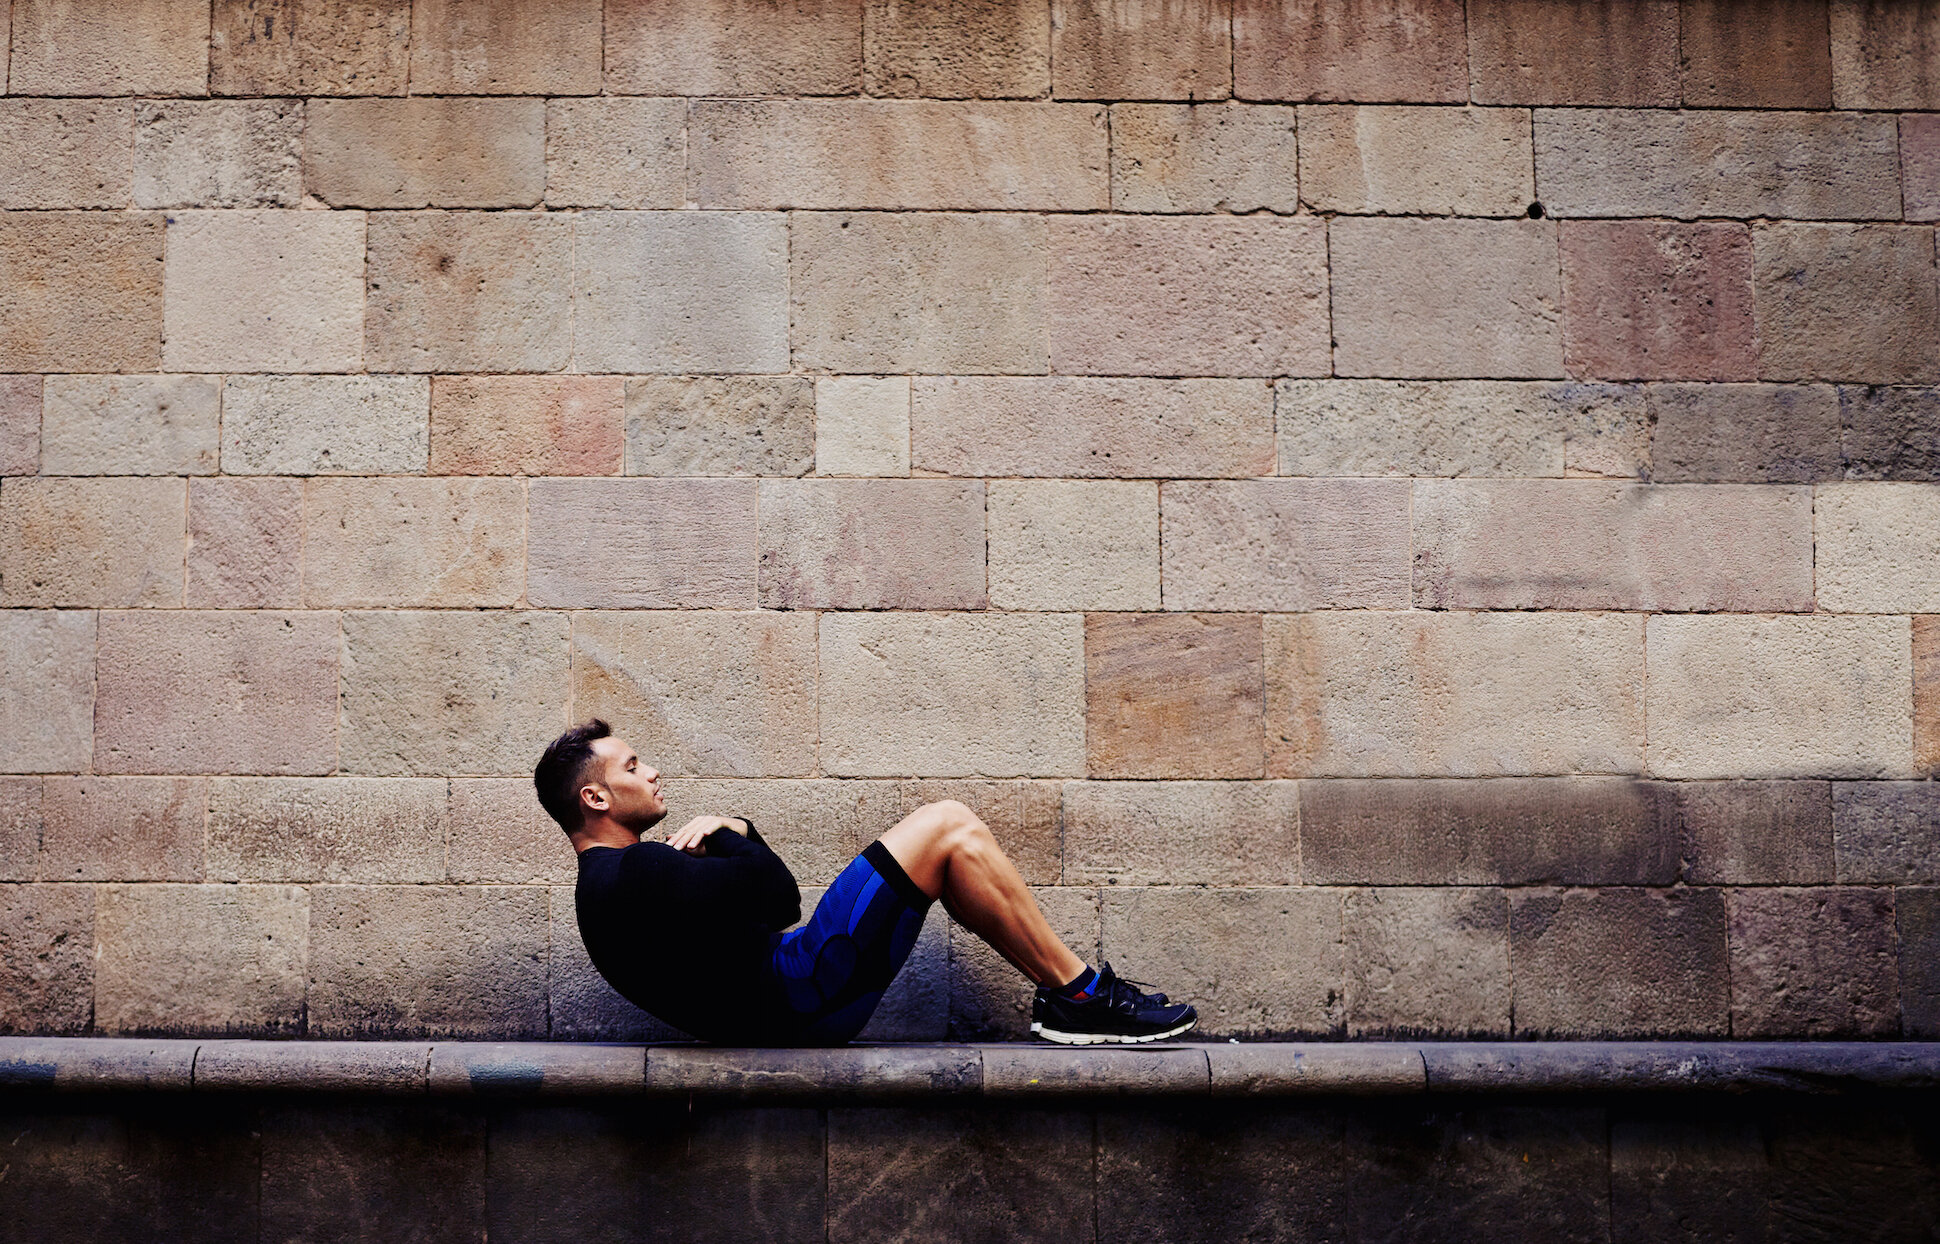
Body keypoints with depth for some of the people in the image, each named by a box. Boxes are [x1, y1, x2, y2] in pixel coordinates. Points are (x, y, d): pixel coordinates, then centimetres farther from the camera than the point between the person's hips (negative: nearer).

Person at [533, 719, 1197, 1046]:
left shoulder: (614, 882, 19)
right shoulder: (631, 875, -15)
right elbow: (779, 896, -20)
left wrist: (731, 831, 4)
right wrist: (728, 836, -1)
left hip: (793, 997, 11)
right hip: (796, 997, -11)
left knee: (949, 838, 13)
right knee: (946, 828, -10)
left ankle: (1067, 991, 12)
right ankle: (1078, 994, -5)